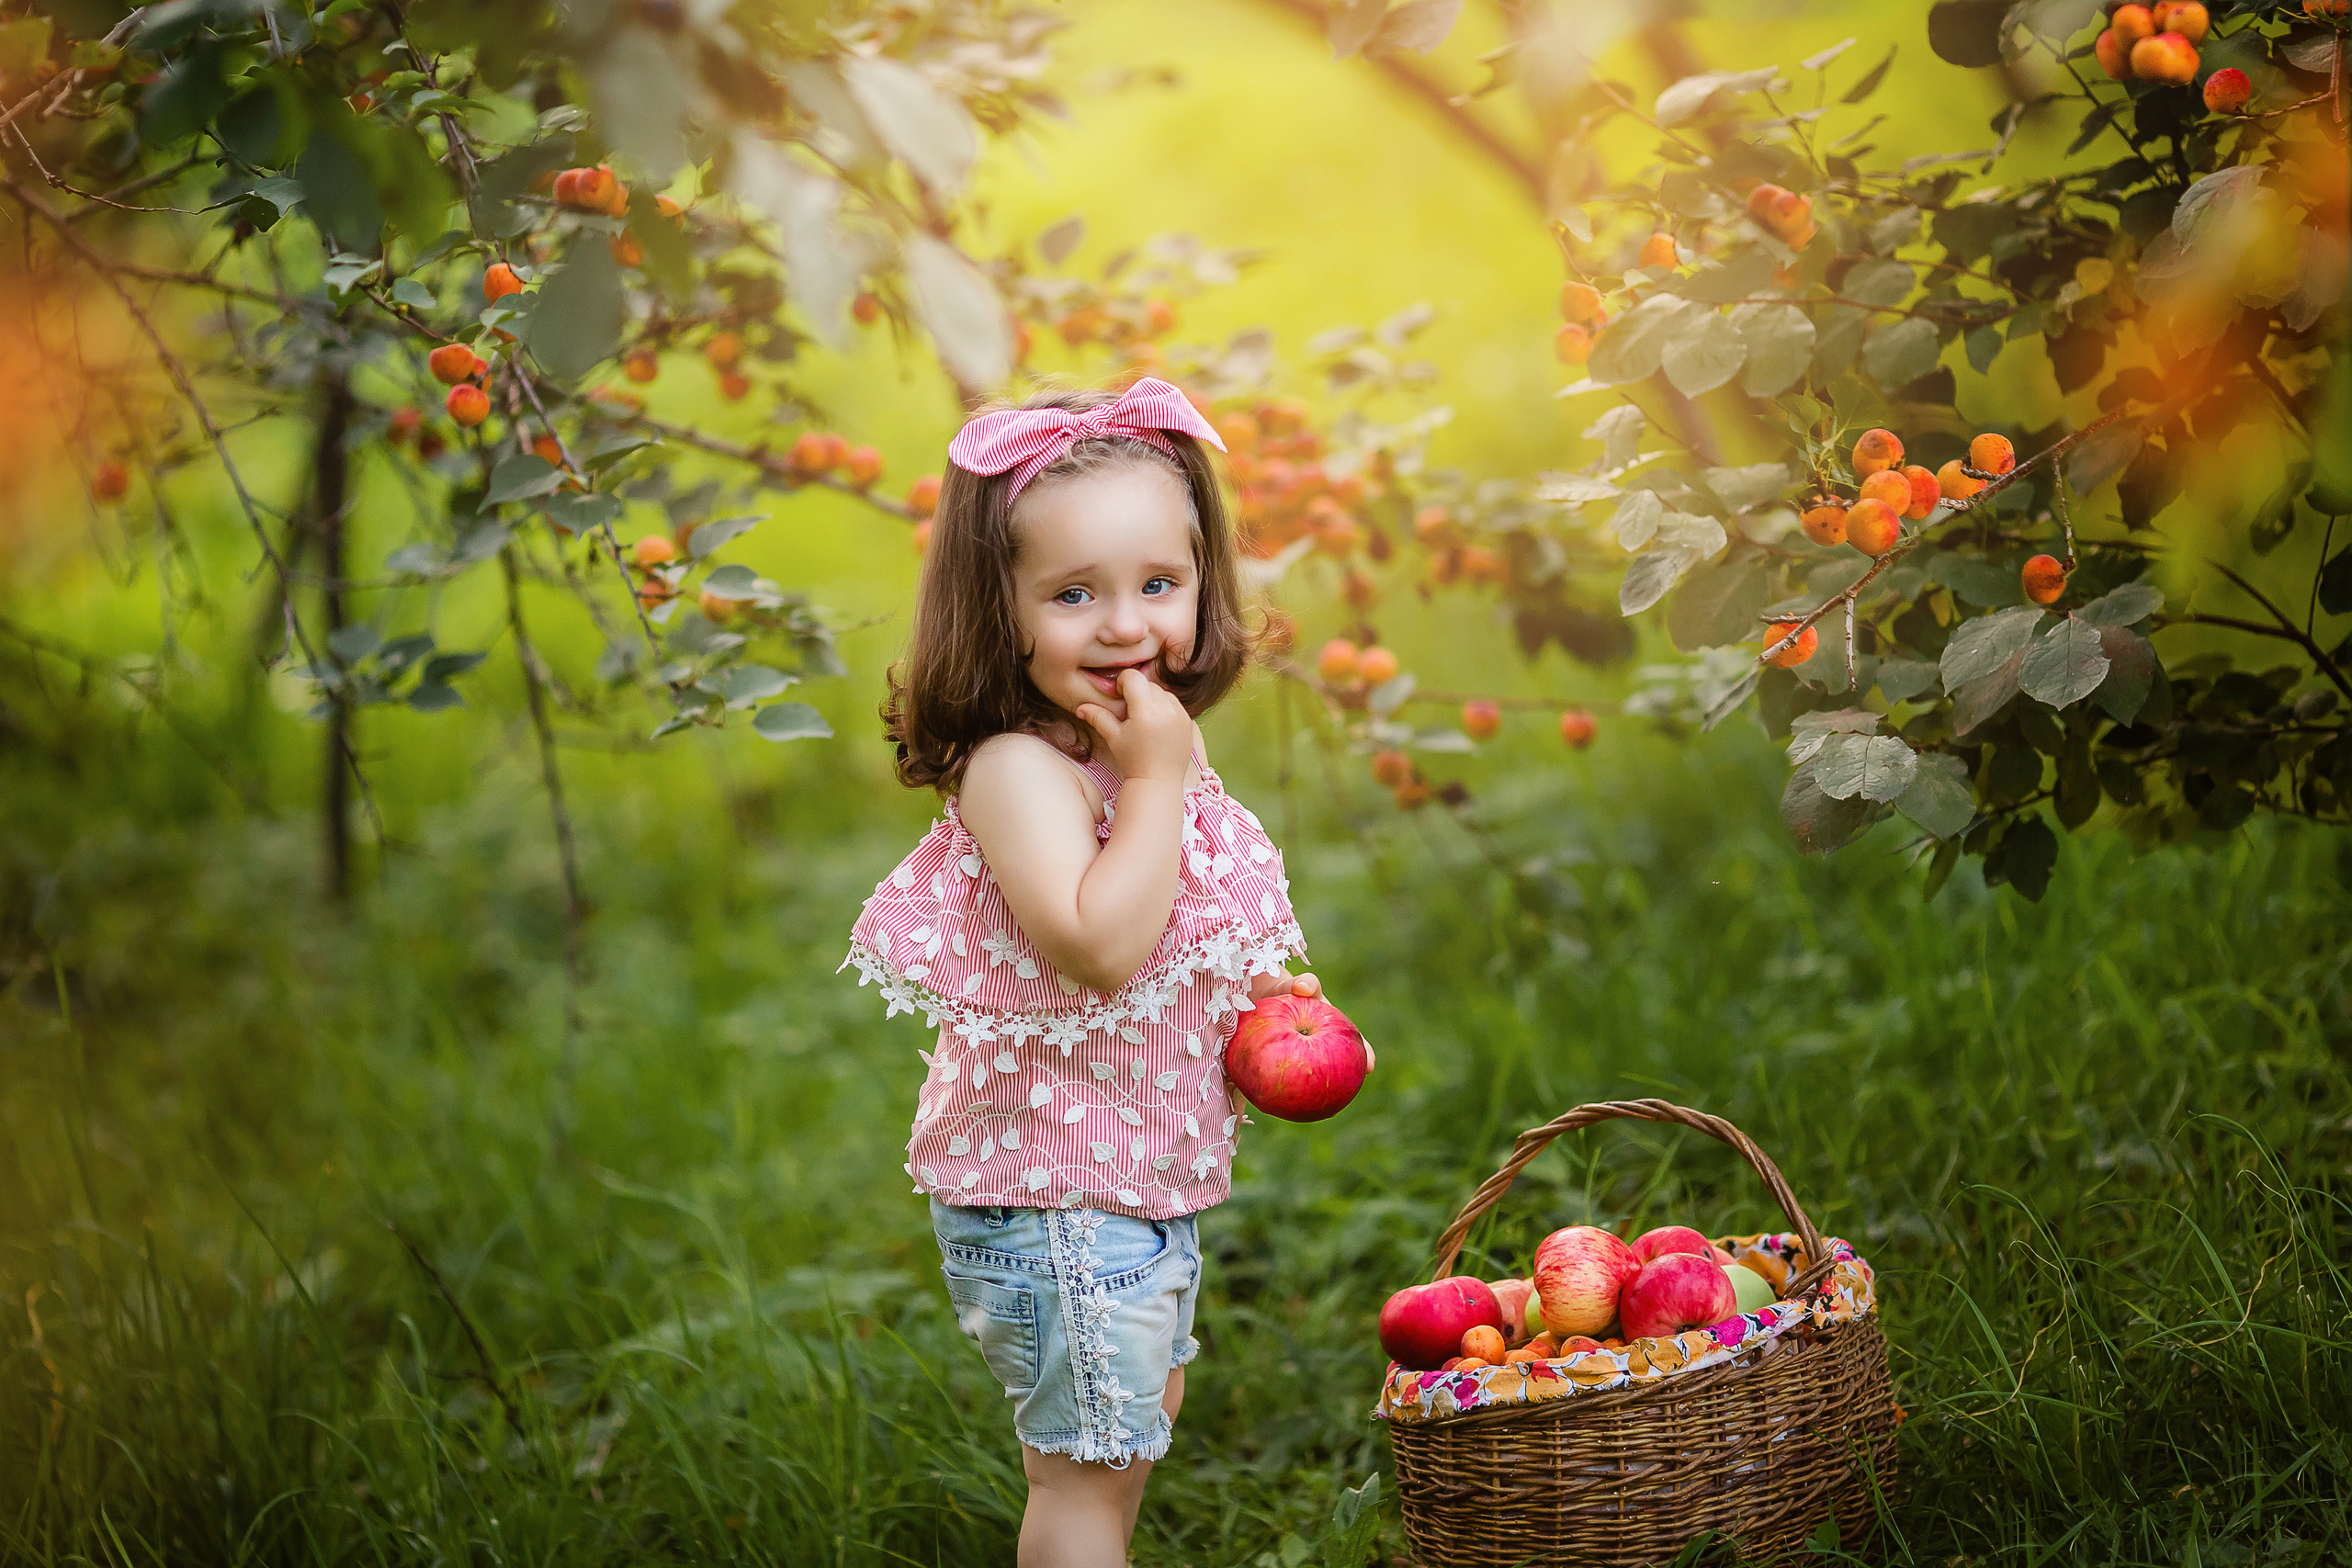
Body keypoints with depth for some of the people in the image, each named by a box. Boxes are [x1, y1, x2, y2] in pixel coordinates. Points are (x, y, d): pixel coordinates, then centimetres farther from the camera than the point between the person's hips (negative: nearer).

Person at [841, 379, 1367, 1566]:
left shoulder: (1149, 752, 4)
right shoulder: (1018, 770, -24)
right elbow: (1099, 944, -39)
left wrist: (1274, 1011, 1)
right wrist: (1156, 778, -31)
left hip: (1146, 1180, 9)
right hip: (1055, 1198, -9)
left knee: (1139, 1416, 25)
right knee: (1087, 1465, 2)